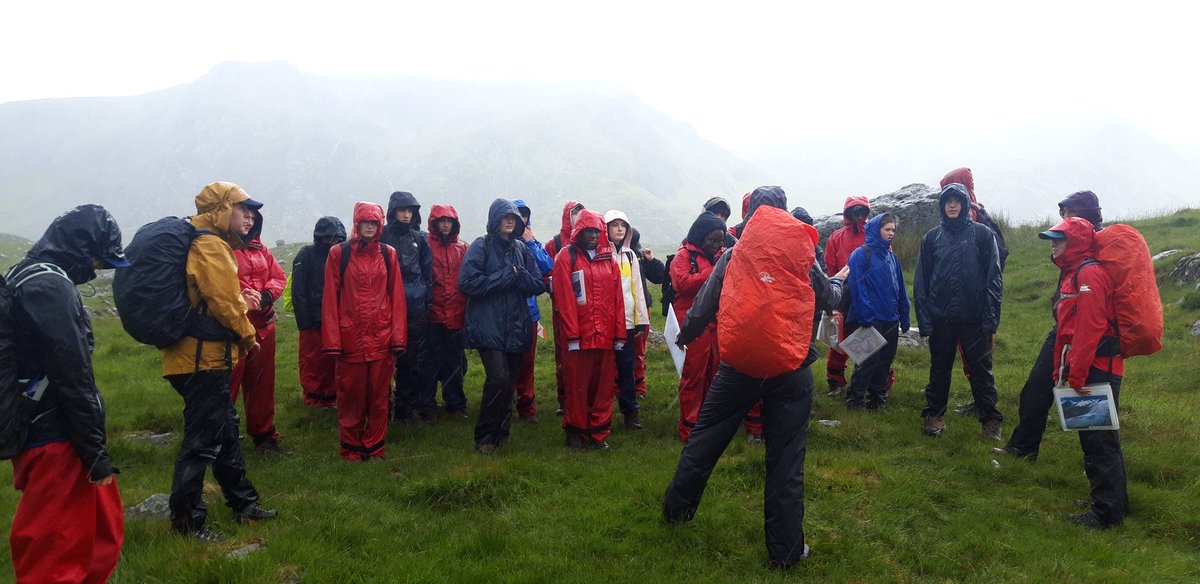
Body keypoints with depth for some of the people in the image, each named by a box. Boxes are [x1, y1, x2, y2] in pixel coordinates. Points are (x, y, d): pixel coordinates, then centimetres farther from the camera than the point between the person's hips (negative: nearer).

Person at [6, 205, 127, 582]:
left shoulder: (28, 276, 12)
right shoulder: (51, 286, -19)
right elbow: (73, 379, -21)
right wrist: (96, 452, -16)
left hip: (37, 431, 10)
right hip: (56, 441, -10)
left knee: (102, 530, 18)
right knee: (58, 551, 0)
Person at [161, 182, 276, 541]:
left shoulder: (209, 243, 17)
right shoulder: (210, 246, -15)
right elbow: (224, 303, -19)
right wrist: (247, 336, -6)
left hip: (206, 356, 11)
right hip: (204, 359, -11)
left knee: (226, 428, 19)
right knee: (202, 440, -3)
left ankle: (243, 502, 32)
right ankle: (186, 521, 7)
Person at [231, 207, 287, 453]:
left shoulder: (259, 248, 15)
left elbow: (279, 277, 12)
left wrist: (264, 297, -5)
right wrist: (239, 300, -22)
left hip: (263, 323, 6)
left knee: (262, 382, 13)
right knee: (228, 384, -5)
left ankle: (264, 436, 25)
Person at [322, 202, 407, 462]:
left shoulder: (388, 254, 7)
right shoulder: (338, 253, 1)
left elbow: (397, 297, 5)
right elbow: (330, 298, -2)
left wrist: (398, 337, -1)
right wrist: (332, 339, -7)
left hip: (381, 339, 2)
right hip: (350, 338, -2)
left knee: (379, 396, 8)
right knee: (350, 396, 7)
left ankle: (375, 446, 21)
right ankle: (351, 447, 21)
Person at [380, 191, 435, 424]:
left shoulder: (420, 238, 10)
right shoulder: (383, 237, 1)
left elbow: (428, 271, 15)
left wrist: (426, 295, 11)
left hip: (416, 306, 2)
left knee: (421, 357, 1)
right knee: (400, 359, 4)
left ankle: (426, 406, 9)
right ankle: (404, 406, 14)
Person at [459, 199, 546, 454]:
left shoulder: (521, 249, 13)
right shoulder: (481, 246, -2)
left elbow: (539, 285, 8)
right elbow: (468, 282, -14)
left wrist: (518, 275, -11)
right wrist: (507, 276, -12)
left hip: (516, 327, 5)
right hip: (488, 326, -5)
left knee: (510, 380, 10)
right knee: (498, 378, -16)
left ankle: (502, 432, 27)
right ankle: (485, 436, 0)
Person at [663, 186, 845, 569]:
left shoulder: (733, 256, 0)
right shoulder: (802, 256, 0)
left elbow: (703, 306, 4)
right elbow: (830, 298, 14)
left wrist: (685, 336, 23)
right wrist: (839, 281, 37)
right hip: (791, 369, 0)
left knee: (706, 437, 17)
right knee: (786, 458, 6)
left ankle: (677, 507, 31)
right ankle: (785, 549, 13)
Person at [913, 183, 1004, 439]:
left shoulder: (982, 234, 0)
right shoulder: (931, 238, 6)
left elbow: (993, 277, -2)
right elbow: (921, 281, 4)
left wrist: (991, 316, -9)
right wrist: (924, 318, -2)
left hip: (974, 317, -2)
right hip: (941, 317, 2)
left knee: (981, 370, 6)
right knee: (939, 368, 12)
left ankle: (990, 419, 18)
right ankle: (934, 415, 24)